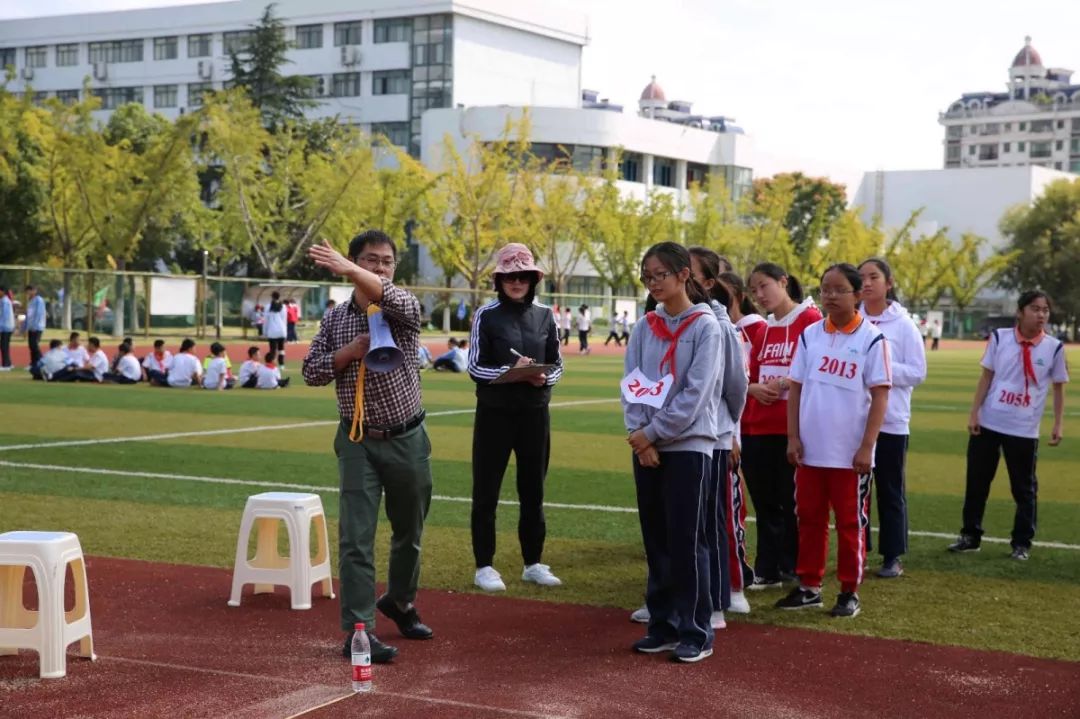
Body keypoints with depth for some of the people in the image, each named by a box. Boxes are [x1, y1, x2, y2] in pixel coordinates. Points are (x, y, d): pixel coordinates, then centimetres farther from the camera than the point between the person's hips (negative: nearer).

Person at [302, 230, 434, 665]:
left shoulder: (403, 308, -4)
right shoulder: (336, 318, 5)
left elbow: (396, 300, -29)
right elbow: (311, 372, 3)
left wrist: (348, 269, -46)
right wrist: (348, 353, -16)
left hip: (407, 440, 0)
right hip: (359, 443, 0)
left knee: (409, 532, 16)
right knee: (356, 537, -7)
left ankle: (399, 602, 39)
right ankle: (357, 631, -6)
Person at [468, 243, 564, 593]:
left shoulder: (545, 315, 6)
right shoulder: (487, 315, -4)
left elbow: (557, 364, 9)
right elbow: (475, 367, -6)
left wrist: (543, 378, -13)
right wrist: (510, 371, -22)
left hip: (535, 413, 3)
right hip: (495, 413, -3)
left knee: (533, 491, 12)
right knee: (486, 492, 2)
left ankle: (533, 563, 24)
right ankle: (484, 566, 12)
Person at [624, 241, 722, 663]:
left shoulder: (705, 327, -7)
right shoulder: (645, 327, 9)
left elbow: (694, 395, -13)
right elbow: (632, 384, 5)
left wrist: (653, 433, -11)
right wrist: (638, 434, -9)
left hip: (688, 446, -5)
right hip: (646, 448, 5)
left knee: (686, 542, -3)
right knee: (656, 542, 9)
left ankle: (696, 632, 4)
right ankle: (663, 626, 18)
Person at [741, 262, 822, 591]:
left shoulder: (810, 320, -5)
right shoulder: (763, 331, 16)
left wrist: (785, 384, -16)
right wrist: (754, 389, -2)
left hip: (793, 428, -6)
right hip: (757, 428, 6)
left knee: (793, 502, 1)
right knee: (766, 502, 10)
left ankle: (798, 570, 12)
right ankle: (767, 571, 16)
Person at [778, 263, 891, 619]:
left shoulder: (871, 339, -7)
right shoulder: (810, 335, 5)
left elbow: (880, 395, -8)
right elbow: (796, 387, 8)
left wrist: (867, 447, -12)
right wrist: (793, 437, 0)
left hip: (850, 453, -4)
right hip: (810, 449, 4)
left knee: (850, 523, 6)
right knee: (809, 518, 11)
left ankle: (849, 592, 16)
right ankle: (809, 587, 22)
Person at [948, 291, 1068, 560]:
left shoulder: (1054, 347, -4)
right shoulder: (999, 338, -3)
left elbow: (1059, 388, 3)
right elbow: (986, 377, 2)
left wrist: (1057, 425, -2)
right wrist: (974, 413, -2)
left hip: (1024, 430, -1)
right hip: (988, 423, 1)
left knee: (1024, 488, 7)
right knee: (976, 482, 9)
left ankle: (1022, 543, 18)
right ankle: (970, 536, 22)